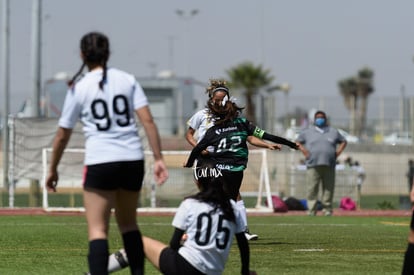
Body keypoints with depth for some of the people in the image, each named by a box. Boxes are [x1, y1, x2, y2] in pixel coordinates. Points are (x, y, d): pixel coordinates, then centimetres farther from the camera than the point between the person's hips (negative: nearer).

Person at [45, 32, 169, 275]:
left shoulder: (78, 88, 1)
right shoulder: (128, 80, 6)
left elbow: (62, 136, 7)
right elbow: (148, 120, -3)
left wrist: (53, 170, 20)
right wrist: (159, 159, 0)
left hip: (100, 163, -3)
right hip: (133, 160, 3)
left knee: (98, 229, -4)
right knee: (128, 223, 21)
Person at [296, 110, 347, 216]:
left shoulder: (333, 132, 17)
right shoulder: (307, 132, 14)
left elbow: (343, 142, 25)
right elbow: (298, 142, 20)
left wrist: (338, 152, 9)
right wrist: (303, 150, 3)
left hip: (329, 166, 1)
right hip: (313, 166, -1)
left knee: (329, 188, -1)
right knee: (312, 189, -8)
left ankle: (327, 210, 4)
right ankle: (311, 211, -5)